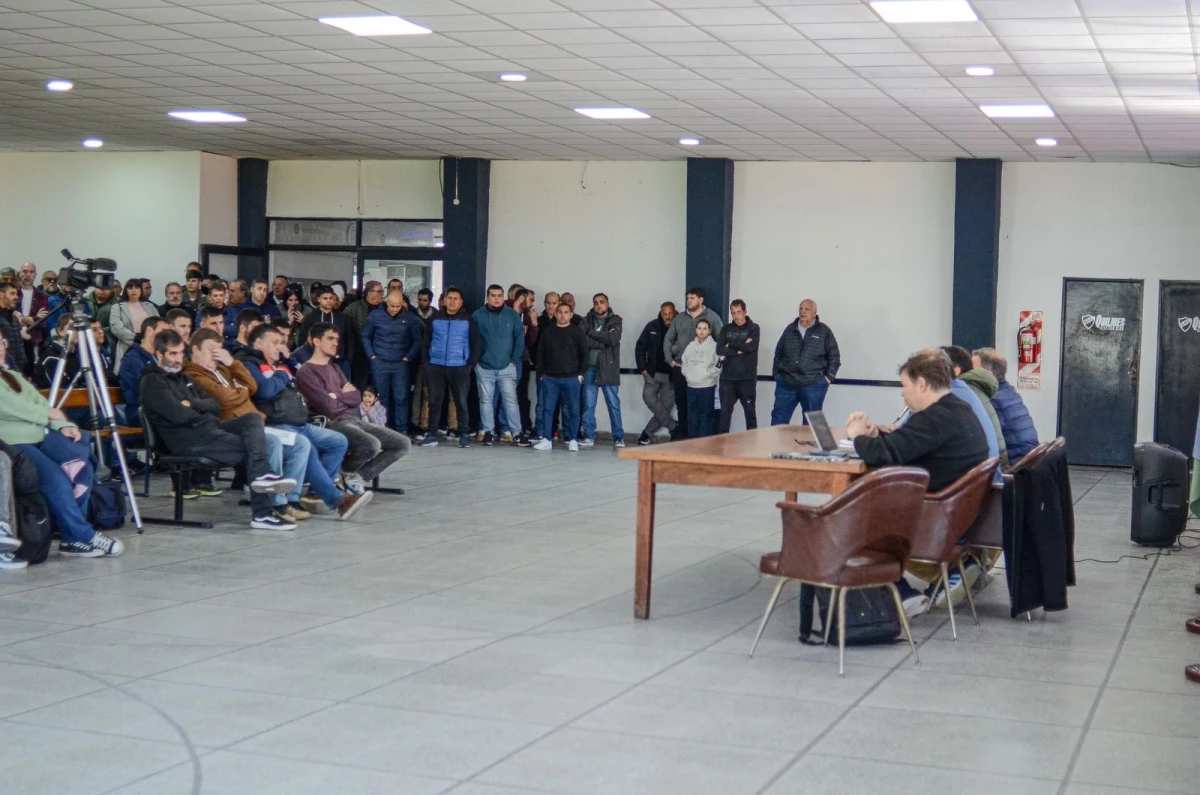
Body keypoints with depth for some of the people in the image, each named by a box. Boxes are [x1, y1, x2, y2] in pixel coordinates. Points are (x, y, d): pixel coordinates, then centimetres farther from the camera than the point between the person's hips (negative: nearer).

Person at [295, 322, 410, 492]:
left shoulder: (335, 368, 20)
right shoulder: (305, 373, -7)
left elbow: (357, 399, 10)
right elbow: (329, 406, -15)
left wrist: (339, 396, -6)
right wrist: (345, 396, 3)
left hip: (352, 421, 9)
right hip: (332, 424, -9)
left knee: (402, 443, 0)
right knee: (371, 445, -35)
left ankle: (358, 476, -2)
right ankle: (344, 471, -4)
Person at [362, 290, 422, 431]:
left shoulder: (410, 318, -2)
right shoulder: (375, 316, -1)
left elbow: (418, 340, 5)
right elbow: (366, 336, 9)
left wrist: (408, 357, -4)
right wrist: (371, 356, 0)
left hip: (401, 364, 0)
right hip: (380, 363, 0)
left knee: (401, 398, 0)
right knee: (381, 398, 6)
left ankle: (402, 431, 5)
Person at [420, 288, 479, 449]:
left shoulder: (468, 320, 2)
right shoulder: (435, 319, 8)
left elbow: (476, 343, 3)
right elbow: (427, 341, 13)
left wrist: (471, 364, -4)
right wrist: (426, 361, 4)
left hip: (459, 367, -2)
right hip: (436, 366, 2)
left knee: (461, 401, 1)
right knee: (434, 401, 4)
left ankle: (464, 434, 7)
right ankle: (432, 434, 9)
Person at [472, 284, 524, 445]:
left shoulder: (512, 315, 1)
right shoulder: (478, 315, 0)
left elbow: (520, 339, 3)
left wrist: (514, 360, -4)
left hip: (506, 367, 0)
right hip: (484, 367, 0)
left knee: (510, 400, -2)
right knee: (486, 400, 7)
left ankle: (515, 432, 1)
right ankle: (487, 431, 15)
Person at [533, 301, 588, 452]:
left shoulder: (577, 332, 1)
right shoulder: (547, 331, 8)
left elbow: (584, 354, 1)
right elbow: (541, 354, 10)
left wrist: (581, 374, -4)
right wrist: (541, 373, 4)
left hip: (571, 378, -2)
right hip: (550, 378, 2)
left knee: (572, 409, 1)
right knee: (547, 408, 1)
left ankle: (572, 440, 7)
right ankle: (546, 439, 5)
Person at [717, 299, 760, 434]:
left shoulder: (753, 328, 1)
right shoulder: (726, 329, 8)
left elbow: (750, 347, -16)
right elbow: (720, 349, -5)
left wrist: (731, 345, -7)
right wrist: (740, 349, -12)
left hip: (747, 378, -2)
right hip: (727, 378, 2)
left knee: (750, 411, 7)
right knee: (725, 411, 4)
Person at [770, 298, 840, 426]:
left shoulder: (824, 332, 1)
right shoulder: (790, 329, 11)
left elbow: (834, 356, 3)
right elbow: (778, 353, 17)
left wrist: (829, 377, -4)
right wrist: (776, 374, 11)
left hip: (813, 385, -3)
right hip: (786, 383, 3)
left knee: (811, 422, 6)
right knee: (778, 419, 1)